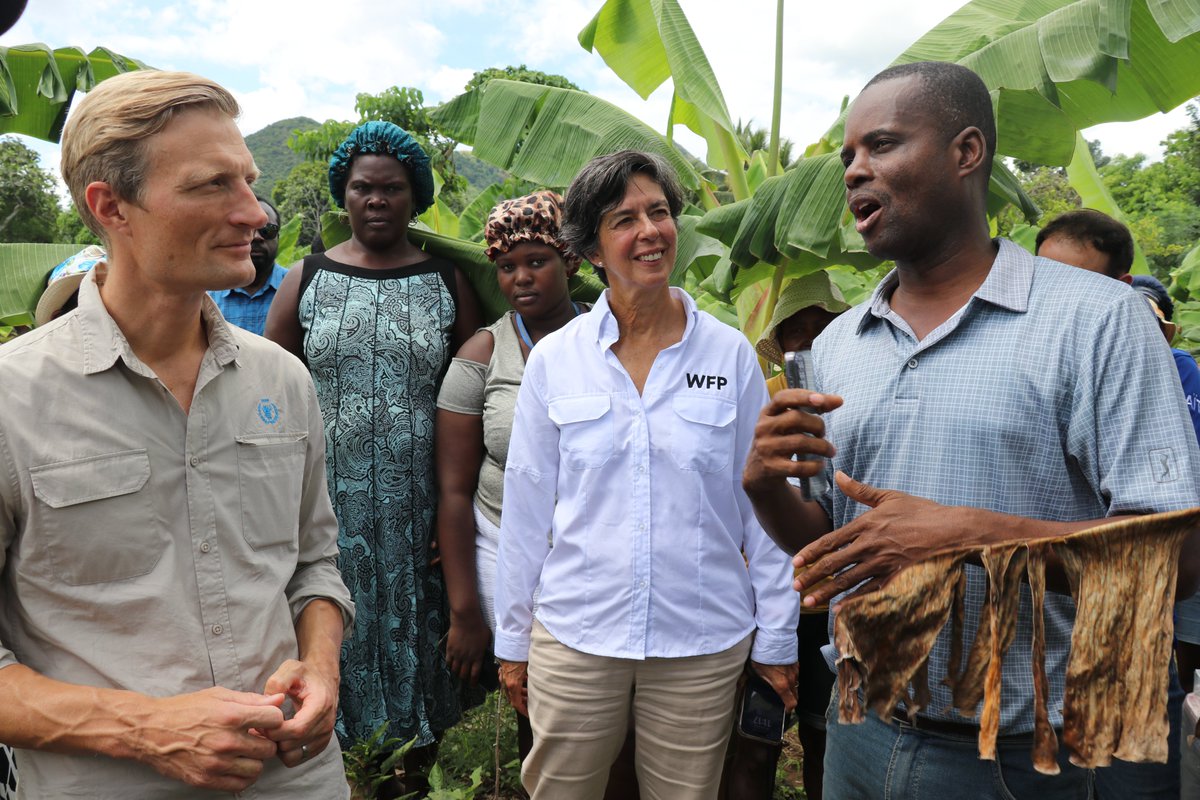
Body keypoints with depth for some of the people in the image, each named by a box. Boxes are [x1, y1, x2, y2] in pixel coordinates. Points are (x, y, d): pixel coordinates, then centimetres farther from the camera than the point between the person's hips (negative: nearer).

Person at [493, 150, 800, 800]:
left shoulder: (730, 354, -2)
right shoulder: (553, 360, -2)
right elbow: (526, 507, 3)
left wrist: (777, 637, 4)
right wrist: (511, 638, 7)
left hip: (703, 644, 0)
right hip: (574, 639, 1)